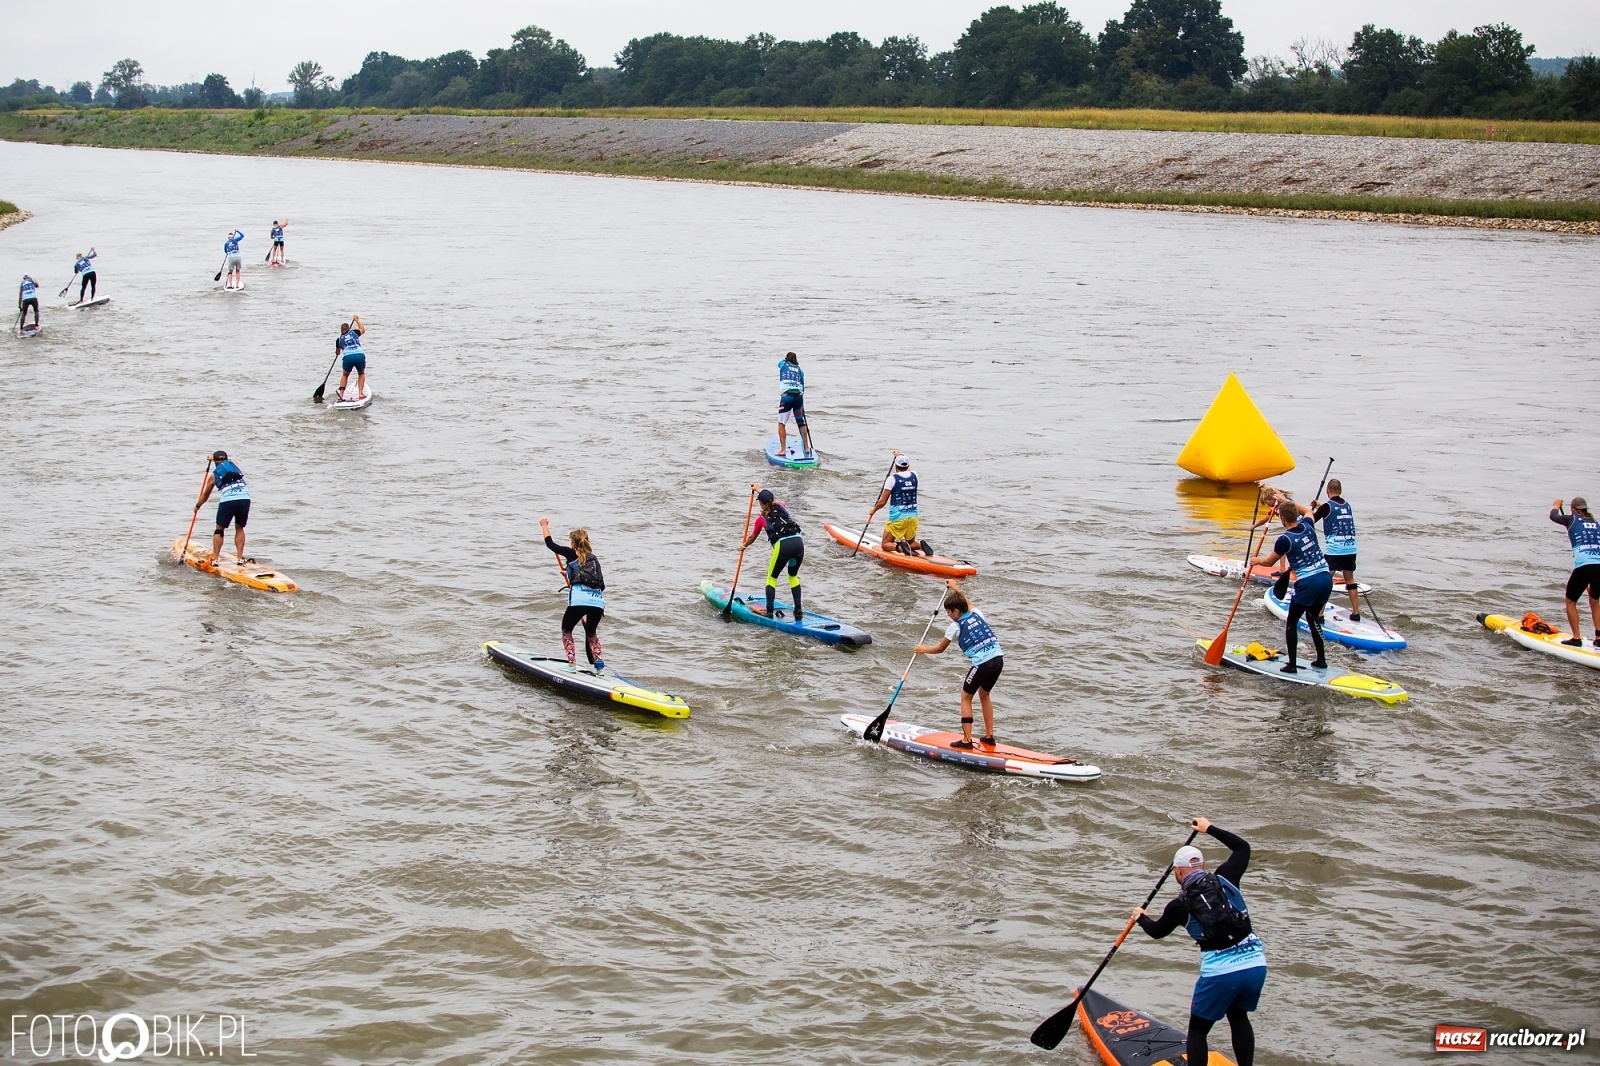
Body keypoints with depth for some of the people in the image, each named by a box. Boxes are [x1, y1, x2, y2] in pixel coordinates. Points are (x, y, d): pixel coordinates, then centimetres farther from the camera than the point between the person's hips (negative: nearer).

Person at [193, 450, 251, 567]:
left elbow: (205, 495, 34)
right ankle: (240, 557, 13)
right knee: (239, 528, 20)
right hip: (245, 498, 2)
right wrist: (215, 458, 70)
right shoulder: (234, 463, 24)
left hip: (227, 501, -2)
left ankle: (214, 559, 6)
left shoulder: (214, 475, 20)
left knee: (219, 530, 12)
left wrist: (197, 506, 53)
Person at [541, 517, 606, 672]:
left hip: (579, 600, -4)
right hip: (598, 601, 4)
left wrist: (544, 525, 34)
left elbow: (550, 544, 19)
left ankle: (571, 663, 5)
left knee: (566, 630, 17)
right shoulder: (594, 558, 21)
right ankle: (599, 665, 13)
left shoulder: (571, 554, 9)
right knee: (591, 633, 25)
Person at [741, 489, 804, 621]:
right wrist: (759, 489, 60)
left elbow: (752, 538, 25)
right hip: (798, 542, 4)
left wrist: (744, 545, 46)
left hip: (782, 545, -4)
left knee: (772, 578, 15)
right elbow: (774, 501, 45)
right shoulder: (782, 507, 20)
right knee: (793, 576, 23)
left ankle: (769, 612, 6)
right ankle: (798, 611, 15)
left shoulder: (761, 518, 10)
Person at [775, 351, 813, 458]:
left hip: (786, 396, -3)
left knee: (781, 423, 2)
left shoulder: (782, 364, 12)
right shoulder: (800, 370, 19)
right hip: (799, 396, 3)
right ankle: (806, 447, 25)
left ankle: (783, 449, -7)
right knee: (801, 423, 17)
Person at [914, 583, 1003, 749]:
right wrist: (956, 589, 54)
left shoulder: (955, 627, 0)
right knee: (984, 694, 25)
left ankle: (967, 740, 2)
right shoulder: (977, 613, 15)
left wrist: (923, 650, 32)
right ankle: (989, 737, 26)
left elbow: (940, 649, 15)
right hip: (998, 659, 7)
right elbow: (967, 604, 42)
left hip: (982, 663, -7)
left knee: (966, 697, 8)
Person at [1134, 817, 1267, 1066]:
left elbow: (1157, 931, 22)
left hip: (1220, 972, -4)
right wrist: (1210, 829, 33)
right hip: (1256, 963, 4)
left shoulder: (1179, 905, 0)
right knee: (1238, 1017, 28)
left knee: (1198, 1030, 11)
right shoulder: (1225, 880, 5)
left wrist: (1141, 917, 43)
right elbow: (1242, 847, 24)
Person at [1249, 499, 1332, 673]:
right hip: (1327, 579, 7)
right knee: (1312, 617, 23)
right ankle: (1321, 660, 23)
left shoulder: (1285, 539, -11)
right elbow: (1307, 511, 32)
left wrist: (1256, 561, 25)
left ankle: (1292, 665, 2)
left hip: (1308, 583, -7)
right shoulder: (1308, 527, 6)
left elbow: (1269, 562, 5)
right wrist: (1287, 501, 35)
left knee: (1292, 622, 6)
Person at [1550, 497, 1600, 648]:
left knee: (1570, 601, 14)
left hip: (1583, 566, -5)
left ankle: (1576, 639, 10)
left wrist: (1557, 505, 52)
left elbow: (1553, 516, 28)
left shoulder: (1572, 520, 10)